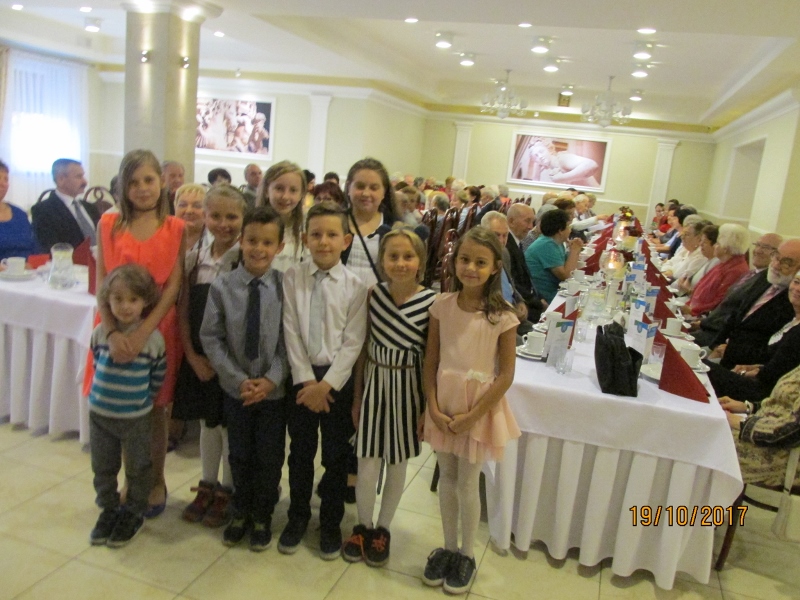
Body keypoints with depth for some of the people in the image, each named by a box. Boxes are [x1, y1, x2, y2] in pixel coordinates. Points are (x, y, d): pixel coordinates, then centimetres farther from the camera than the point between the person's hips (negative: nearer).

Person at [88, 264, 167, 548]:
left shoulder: (153, 338, -14)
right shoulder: (100, 333, -7)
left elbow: (158, 376, -3)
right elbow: (97, 365, 8)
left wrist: (140, 398, 0)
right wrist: (107, 391, 6)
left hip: (137, 418, -3)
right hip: (100, 414, 3)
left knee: (138, 468, 13)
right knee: (103, 467, 17)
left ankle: (133, 514, 32)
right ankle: (108, 509, 37)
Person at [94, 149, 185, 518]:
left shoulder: (175, 229, -1)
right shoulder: (109, 224, 2)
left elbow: (174, 285, -8)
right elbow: (101, 283, -4)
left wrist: (145, 331, -19)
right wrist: (112, 331, -18)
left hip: (158, 329, -1)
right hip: (117, 329, 1)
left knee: (155, 409, 10)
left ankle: (156, 481, 29)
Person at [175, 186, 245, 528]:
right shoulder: (194, 259, 3)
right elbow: (184, 313, 4)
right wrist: (193, 356, -6)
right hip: (199, 358, 4)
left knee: (230, 425, 8)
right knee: (207, 422, 17)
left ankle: (226, 492, 26)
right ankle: (207, 486, 34)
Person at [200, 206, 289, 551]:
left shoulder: (285, 286, -11)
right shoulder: (221, 286, -10)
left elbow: (289, 340, -8)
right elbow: (211, 338, -7)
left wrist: (271, 378, -16)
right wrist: (239, 379, -12)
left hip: (275, 389, -1)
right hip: (235, 388, 1)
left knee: (270, 457, 12)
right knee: (240, 455, 19)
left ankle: (262, 518, 35)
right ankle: (240, 513, 41)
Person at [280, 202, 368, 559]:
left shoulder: (355, 286, -7)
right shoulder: (293, 278, -3)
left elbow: (353, 342, -8)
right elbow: (291, 333, -5)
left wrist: (327, 384, -14)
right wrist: (306, 381, -11)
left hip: (338, 378, -1)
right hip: (302, 376, 1)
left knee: (336, 455, 10)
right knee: (300, 451, 15)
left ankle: (330, 523, 29)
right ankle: (298, 517, 35)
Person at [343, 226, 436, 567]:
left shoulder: (431, 303, -12)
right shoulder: (373, 295, -5)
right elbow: (364, 348, 2)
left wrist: (429, 406, -5)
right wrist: (357, 396, 5)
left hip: (407, 388, -1)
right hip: (374, 383, 1)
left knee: (398, 463, 13)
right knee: (367, 465, 5)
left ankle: (382, 529, 35)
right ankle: (363, 526, 31)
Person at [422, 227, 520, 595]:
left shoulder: (502, 316, -13)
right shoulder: (442, 306, -5)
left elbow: (505, 375, -11)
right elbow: (431, 362, -2)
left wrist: (473, 415, -14)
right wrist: (433, 407, -10)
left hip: (479, 408, -3)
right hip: (444, 405, 3)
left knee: (467, 483, 9)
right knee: (446, 478, 15)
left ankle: (466, 555, 30)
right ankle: (448, 548, 35)